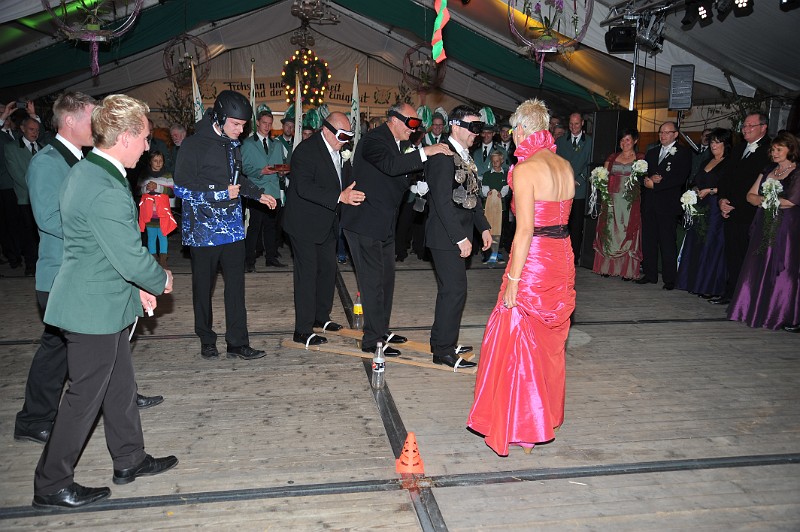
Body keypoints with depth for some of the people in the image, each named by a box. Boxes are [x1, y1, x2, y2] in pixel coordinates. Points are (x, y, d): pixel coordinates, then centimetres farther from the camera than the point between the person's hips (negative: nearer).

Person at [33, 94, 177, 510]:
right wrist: (161, 281, -5)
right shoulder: (106, 191, -27)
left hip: (98, 299, 10)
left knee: (120, 383, 20)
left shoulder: (85, 170, 7)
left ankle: (130, 459, 37)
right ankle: (51, 486, 23)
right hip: (96, 308, -10)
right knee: (84, 396, 6)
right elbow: (132, 258, -25)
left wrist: (136, 286, 12)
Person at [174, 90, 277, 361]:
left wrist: (258, 194, 10)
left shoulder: (232, 144, 9)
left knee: (236, 283, 3)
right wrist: (221, 194, -17)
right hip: (203, 228, -5)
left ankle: (237, 342, 9)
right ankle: (206, 339, 25)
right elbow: (181, 188, -15)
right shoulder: (194, 145, -12)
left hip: (232, 226, 6)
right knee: (203, 285, 9)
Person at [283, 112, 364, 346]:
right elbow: (304, 188, -30)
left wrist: (349, 193, 6)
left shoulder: (337, 150, 8)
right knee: (307, 274, -4)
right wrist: (339, 197, -37)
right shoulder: (306, 150, -20)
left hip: (327, 224, 9)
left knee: (328, 270, 16)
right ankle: (302, 331, 5)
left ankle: (321, 316, 33)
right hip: (305, 224, -9)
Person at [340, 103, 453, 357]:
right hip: (366, 223, -10)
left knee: (386, 278, 17)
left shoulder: (395, 142, 13)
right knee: (373, 281, -5)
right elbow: (391, 165, -36)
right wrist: (425, 152, -35)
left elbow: (400, 180, 17)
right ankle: (372, 340, 6)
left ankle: (382, 330, 31)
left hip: (384, 224, 10)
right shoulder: (374, 140, -17)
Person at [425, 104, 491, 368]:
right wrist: (460, 238, -21)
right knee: (455, 290, -7)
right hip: (446, 236, -10)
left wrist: (484, 227, 15)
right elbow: (443, 200, -21)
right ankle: (443, 350, 3)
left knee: (450, 289, 16)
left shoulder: (465, 156, 15)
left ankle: (442, 341, 28)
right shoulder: (442, 155, -16)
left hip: (458, 234, 10)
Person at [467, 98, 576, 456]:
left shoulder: (525, 169, -15)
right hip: (562, 257, 8)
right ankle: (547, 417, 35)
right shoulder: (565, 167, 8)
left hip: (533, 262, -8)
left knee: (517, 341, 5)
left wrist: (513, 279, -17)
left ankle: (522, 428, 15)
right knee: (549, 343, 19)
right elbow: (560, 215, 11)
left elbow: (525, 229, -19)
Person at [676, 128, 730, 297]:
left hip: (716, 211, -8)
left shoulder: (730, 164, -7)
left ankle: (710, 287, 3)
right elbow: (695, 182, 23)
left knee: (711, 246, -5)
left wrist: (710, 191, -16)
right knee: (696, 244, 8)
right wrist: (695, 190, 2)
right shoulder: (707, 162, 17)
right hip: (700, 209, 8)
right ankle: (696, 283, 16)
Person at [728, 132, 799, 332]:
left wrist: (765, 200, -3)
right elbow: (750, 196, 9)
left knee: (784, 270, -5)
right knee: (759, 268, 4)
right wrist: (765, 200, -10)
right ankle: (758, 310, 10)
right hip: (764, 227, 6)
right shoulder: (768, 171, 14)